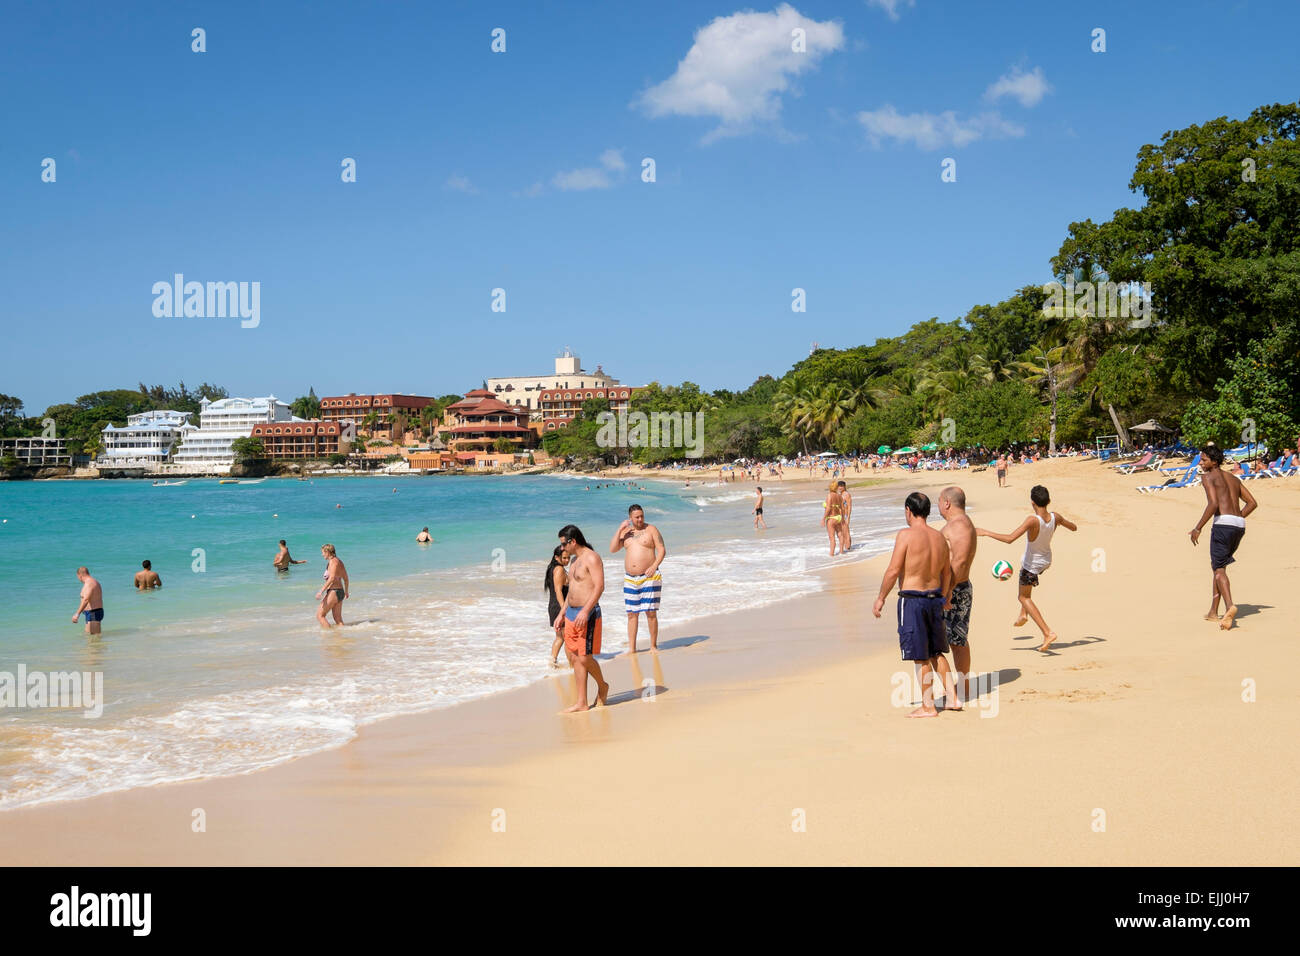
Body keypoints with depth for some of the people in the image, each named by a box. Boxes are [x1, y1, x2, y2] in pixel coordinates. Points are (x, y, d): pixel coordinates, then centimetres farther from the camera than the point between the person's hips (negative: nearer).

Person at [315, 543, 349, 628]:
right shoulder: (339, 561, 16)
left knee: (320, 615, -3)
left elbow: (332, 578, -24)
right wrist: (346, 592, 36)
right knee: (338, 619, 10)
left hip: (333, 592, -10)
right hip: (340, 592, 10)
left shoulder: (333, 561, -12)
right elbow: (346, 579, 24)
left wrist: (321, 591, -27)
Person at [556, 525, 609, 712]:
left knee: (585, 658, -7)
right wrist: (562, 613, 22)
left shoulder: (592, 558, -11)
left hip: (587, 614, -9)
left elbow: (599, 587, -20)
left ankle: (602, 686, 19)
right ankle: (581, 703, 11)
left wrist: (585, 611, -27)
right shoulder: (574, 560, 18)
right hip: (572, 613, 9)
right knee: (575, 658, 7)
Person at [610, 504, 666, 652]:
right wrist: (619, 530, -6)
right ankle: (631, 648, 9)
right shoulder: (625, 532, 12)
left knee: (651, 612, -5)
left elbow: (662, 550, -5)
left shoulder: (651, 529, 0)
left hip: (649, 577, -4)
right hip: (630, 579, 4)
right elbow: (612, 550, 3)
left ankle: (653, 646, 4)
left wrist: (654, 566, -21)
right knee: (632, 614, 4)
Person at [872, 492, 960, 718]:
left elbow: (893, 570, -18)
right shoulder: (939, 537, 8)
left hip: (912, 599, -7)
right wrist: (944, 598, 33)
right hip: (934, 598, 7)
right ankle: (952, 698, 22)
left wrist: (881, 598, -7)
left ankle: (928, 706, 9)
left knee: (920, 657, 2)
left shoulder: (906, 535, -14)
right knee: (936, 652, 21)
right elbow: (947, 572, 19)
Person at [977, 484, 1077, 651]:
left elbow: (1009, 539, -41)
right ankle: (1023, 615, 37)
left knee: (1024, 597, 13)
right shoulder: (1055, 517, -15)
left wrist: (985, 533, -34)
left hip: (1032, 564, -7)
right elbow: (1074, 527, 5)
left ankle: (1047, 632, -1)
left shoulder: (1033, 520, -34)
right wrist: (1061, 522, 25)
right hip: (1046, 561, 7)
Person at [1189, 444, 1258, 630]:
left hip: (1223, 523, -8)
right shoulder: (1233, 478, 24)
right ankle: (1213, 612, 19)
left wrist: (1197, 528, -10)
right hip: (1240, 525, 8)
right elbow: (1253, 503, 20)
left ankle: (1229, 606, -32)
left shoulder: (1208, 477, 0)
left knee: (1219, 569, -9)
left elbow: (1213, 504, -14)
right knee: (1217, 566, 18)